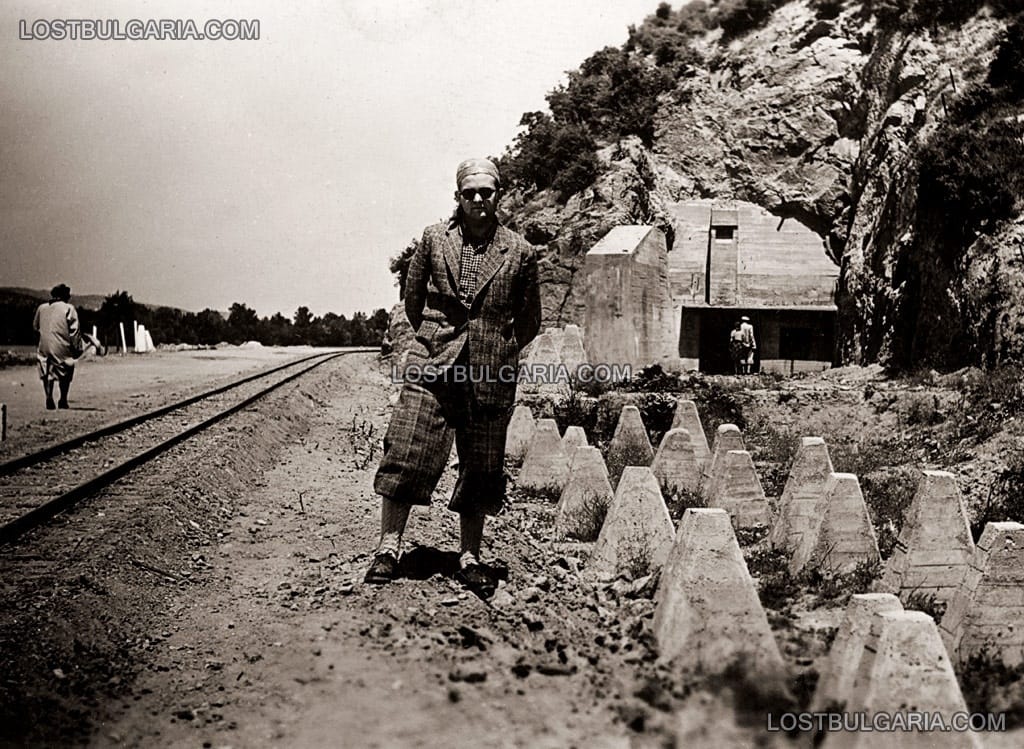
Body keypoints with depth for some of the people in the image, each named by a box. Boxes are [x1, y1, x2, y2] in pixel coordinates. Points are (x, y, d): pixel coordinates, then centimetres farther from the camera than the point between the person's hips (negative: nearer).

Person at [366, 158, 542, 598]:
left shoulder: (519, 253, 4)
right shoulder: (434, 239, 4)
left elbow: (529, 321, 15)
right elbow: (413, 301, 15)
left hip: (490, 375, 1)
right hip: (432, 366, 0)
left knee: (481, 468, 6)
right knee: (407, 454, -7)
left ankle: (470, 558, 18)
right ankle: (388, 550, 2)